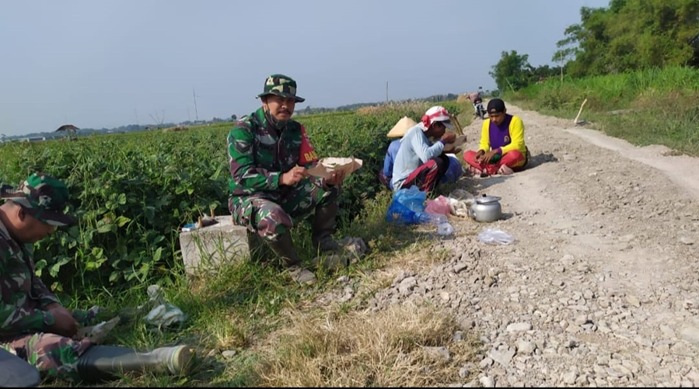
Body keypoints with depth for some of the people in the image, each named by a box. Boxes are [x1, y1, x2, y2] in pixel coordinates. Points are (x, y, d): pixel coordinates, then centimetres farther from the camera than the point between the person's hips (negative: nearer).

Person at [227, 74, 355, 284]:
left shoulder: (296, 129, 1)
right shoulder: (243, 130, -18)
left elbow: (312, 165, -5)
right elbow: (242, 176, -28)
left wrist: (328, 177, -29)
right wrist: (282, 178, -42)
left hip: (284, 195, 6)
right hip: (249, 197, -6)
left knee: (329, 186, -10)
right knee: (273, 217, -39)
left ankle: (322, 239, 6)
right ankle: (293, 265, -13)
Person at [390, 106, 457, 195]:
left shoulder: (424, 133, 7)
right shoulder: (416, 132, -19)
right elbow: (426, 156, -33)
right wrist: (443, 141, -19)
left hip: (412, 175, 9)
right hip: (403, 183, -9)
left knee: (444, 159, 7)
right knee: (436, 163, -27)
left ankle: (426, 190, 5)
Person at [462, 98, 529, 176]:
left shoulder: (515, 121, -16)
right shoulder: (486, 123, -1)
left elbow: (517, 145, -22)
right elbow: (484, 143, 5)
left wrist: (495, 151, -32)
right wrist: (481, 151, -20)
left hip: (513, 159, -5)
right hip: (496, 158, 5)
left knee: (514, 154, -41)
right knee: (467, 154, -13)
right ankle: (498, 170, -29)